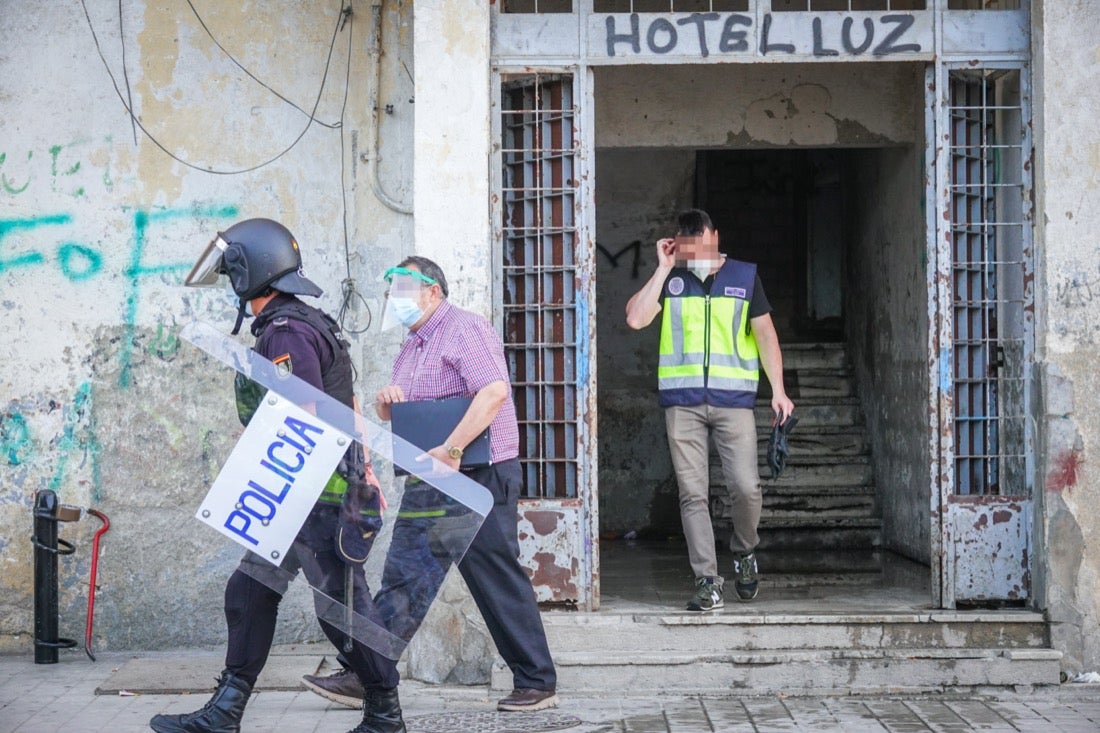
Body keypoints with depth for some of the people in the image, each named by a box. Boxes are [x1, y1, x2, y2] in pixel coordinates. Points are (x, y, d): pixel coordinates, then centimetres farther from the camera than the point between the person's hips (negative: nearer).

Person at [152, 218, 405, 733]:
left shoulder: (286, 333, -17)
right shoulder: (309, 325, 15)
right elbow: (346, 409, 20)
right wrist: (364, 469, 24)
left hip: (319, 493, -11)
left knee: (342, 606, -2)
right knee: (249, 591, 10)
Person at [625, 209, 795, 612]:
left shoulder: (744, 276, 9)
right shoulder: (670, 280, 8)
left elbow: (765, 333, 10)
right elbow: (636, 318, -7)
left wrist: (778, 389, 4)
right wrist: (663, 269, -5)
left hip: (733, 398, 0)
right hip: (682, 401, 1)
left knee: (746, 487, -9)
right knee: (693, 493, -1)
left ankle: (744, 553, 21)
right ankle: (708, 582, 3)